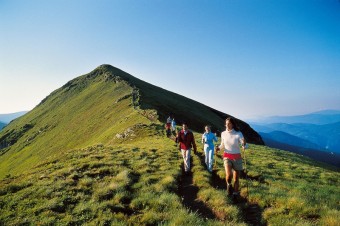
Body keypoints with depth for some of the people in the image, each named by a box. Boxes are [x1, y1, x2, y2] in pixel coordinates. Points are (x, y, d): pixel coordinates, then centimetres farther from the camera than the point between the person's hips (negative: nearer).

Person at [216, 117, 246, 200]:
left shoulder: (238, 134, -11)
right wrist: (219, 148, -10)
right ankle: (229, 184, 9)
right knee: (229, 174, -24)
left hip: (237, 158, -1)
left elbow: (244, 145, -17)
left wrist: (244, 144, -40)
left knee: (236, 178, 6)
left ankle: (235, 194, 29)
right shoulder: (223, 134, -2)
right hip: (227, 157, 1)